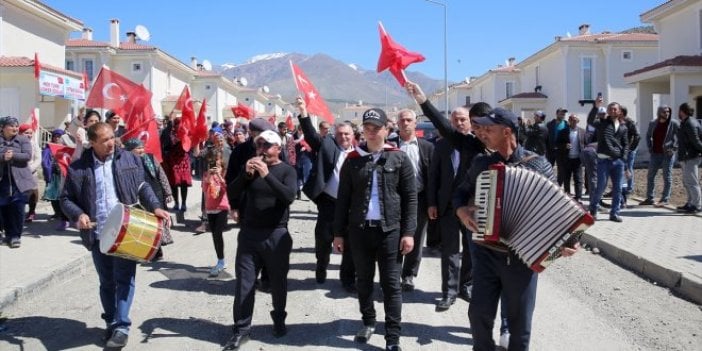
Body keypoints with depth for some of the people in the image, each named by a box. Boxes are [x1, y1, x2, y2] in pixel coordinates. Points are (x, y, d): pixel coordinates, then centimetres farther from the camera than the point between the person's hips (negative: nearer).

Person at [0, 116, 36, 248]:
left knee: (18, 208, -6)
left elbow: (28, 156, -8)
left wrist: (13, 155, -21)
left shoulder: (23, 139, 4)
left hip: (19, 180, -1)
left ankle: (16, 236, 4)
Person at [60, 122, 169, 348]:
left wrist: (155, 207, -6)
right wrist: (79, 215, -13)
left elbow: (142, 187, 9)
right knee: (106, 282, 13)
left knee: (124, 279, -3)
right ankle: (111, 322, 28)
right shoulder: (78, 168, -1)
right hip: (98, 235, 1)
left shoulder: (128, 159, 1)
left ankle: (122, 326, 2)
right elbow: (66, 199, 5)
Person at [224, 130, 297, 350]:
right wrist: (246, 173, -17)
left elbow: (289, 196, -20)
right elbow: (233, 191, 0)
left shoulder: (287, 170, -3)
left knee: (278, 282, 10)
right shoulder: (251, 167, 9)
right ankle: (242, 329, 8)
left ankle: (279, 320, 30)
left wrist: (267, 175, -27)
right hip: (249, 233, 3)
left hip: (276, 235, -3)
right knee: (244, 282, 1)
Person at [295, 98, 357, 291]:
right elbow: (311, 134, -11)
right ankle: (321, 268, 35)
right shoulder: (327, 145, 2)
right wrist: (303, 112, -23)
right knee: (323, 239, 8)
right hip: (329, 202, -1)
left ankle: (348, 278, 21)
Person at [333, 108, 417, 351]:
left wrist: (408, 232, -7)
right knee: (363, 280, 14)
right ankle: (368, 322, 33)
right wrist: (339, 232, 4)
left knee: (391, 284, 1)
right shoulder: (353, 160, 4)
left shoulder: (399, 159, 0)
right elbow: (343, 199, 6)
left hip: (390, 230, -2)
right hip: (359, 229, 2)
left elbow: (410, 197, 0)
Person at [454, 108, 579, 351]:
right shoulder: (480, 163, 4)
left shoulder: (538, 164, -6)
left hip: (522, 256, -2)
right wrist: (461, 210, -5)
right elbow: (462, 192, 17)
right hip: (487, 252, 3)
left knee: (519, 321, 9)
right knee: (479, 313, 3)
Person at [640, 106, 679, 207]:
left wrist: (674, 148, -12)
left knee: (667, 177, 0)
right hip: (655, 154, 5)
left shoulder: (674, 124, -6)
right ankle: (649, 198, 18)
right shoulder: (653, 123, 6)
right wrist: (650, 147, 8)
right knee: (650, 176, 9)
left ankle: (665, 199, 5)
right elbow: (648, 136, 19)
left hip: (667, 154, -5)